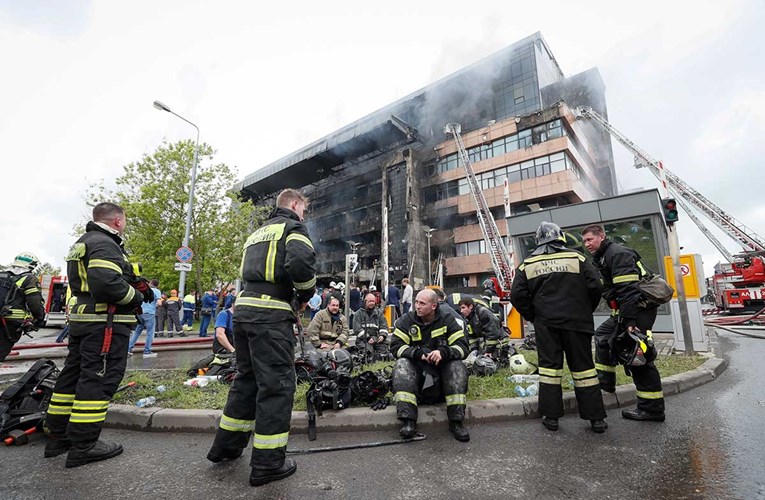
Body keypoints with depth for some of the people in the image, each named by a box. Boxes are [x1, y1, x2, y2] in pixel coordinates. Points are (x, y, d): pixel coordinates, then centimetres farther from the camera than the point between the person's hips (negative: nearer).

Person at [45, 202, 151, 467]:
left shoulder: (83, 242, 20)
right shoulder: (105, 244, -14)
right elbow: (107, 284, -27)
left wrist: (136, 287, 10)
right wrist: (137, 296, -12)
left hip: (81, 319, 11)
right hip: (106, 323, -11)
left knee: (73, 375, 17)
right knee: (99, 379, -5)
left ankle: (57, 437, 28)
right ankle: (83, 446, 2)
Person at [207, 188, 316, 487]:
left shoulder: (257, 233, 24)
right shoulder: (293, 227, -2)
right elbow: (301, 264, -21)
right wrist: (306, 295, -3)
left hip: (244, 308, 9)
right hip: (271, 314, -9)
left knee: (247, 377, 21)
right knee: (277, 383, 1)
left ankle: (226, 445, 34)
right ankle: (267, 464, 9)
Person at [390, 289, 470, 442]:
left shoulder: (447, 320, -5)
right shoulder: (406, 320, -5)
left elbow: (462, 347, -12)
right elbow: (395, 346, -12)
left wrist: (443, 352, -32)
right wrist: (418, 354, -27)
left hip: (441, 366, 0)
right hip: (416, 367, 0)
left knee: (457, 367, -28)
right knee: (401, 365, -29)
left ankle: (456, 421, -19)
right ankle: (408, 421, -29)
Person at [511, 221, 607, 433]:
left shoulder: (528, 264, 3)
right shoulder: (576, 258, 1)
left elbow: (518, 295, -3)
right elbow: (595, 287, -2)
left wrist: (533, 317, 9)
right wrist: (585, 312, 12)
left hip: (546, 323, 0)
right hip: (576, 321, 0)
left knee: (549, 366, 6)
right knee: (583, 366, 9)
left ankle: (551, 416, 10)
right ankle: (596, 418, 17)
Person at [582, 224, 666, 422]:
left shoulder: (618, 254, -15)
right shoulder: (600, 259, 17)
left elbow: (628, 289, -23)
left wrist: (629, 320, -26)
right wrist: (620, 317, 20)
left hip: (639, 309, -11)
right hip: (623, 311, 11)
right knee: (603, 336, 18)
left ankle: (652, 409, 1)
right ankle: (605, 382, 26)